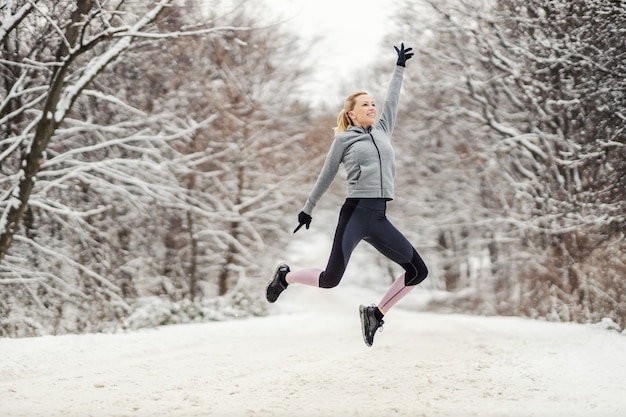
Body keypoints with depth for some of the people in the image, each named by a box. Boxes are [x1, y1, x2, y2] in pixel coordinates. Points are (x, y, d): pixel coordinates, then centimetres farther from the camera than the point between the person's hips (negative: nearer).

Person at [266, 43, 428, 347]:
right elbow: (326, 176, 11)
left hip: (379, 218, 6)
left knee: (418, 271, -1)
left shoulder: (382, 131, 16)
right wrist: (308, 209, 16)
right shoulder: (344, 139, 4)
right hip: (355, 213, -6)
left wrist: (400, 67, 29)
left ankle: (375, 313, 12)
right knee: (331, 279, -13)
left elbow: (392, 101, 26)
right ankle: (285, 277, 16)